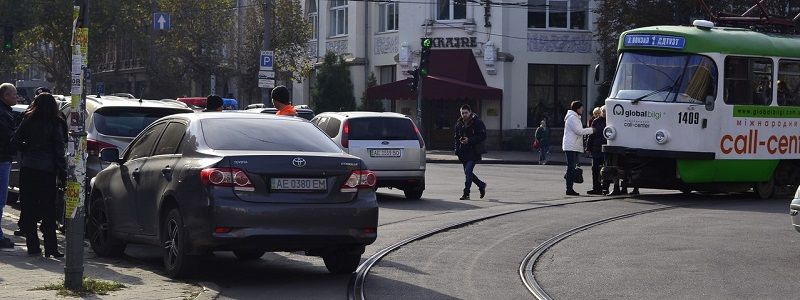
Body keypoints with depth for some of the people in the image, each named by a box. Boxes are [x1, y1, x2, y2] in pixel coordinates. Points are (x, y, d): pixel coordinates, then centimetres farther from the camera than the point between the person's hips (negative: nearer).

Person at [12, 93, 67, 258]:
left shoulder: (28, 121, 1)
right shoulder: (56, 124, -6)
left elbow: (16, 141, -1)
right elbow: (59, 150, -7)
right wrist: (62, 173, -5)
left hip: (28, 169, 2)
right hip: (48, 170, -2)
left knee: (29, 209, 8)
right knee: (48, 210, 3)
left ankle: (33, 246, 8)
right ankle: (51, 248, -1)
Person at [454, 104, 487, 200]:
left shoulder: (477, 123, -7)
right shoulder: (459, 123, 12)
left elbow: (482, 136, -11)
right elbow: (455, 137, 22)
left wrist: (469, 140, -19)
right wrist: (460, 140, 0)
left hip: (473, 152, -7)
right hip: (463, 152, 7)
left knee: (468, 172, -15)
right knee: (468, 173, 12)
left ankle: (466, 194, -10)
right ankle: (481, 185, 34)